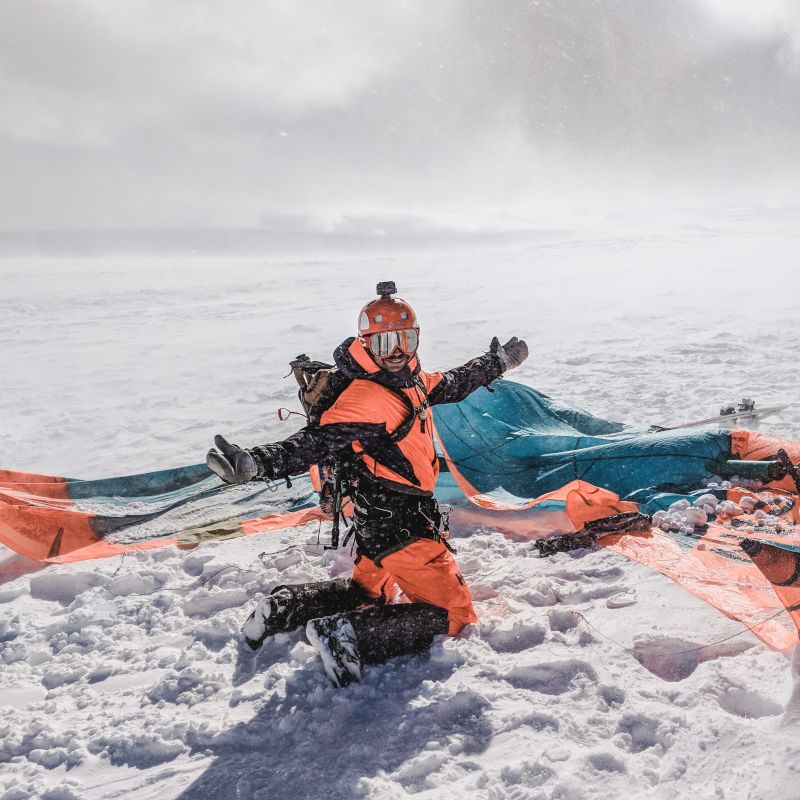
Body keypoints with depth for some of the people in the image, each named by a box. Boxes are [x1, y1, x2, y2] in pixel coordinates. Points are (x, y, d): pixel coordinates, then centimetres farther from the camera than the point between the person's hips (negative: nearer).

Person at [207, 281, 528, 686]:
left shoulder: (412, 382, 5)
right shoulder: (365, 399, -24)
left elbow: (454, 384, 25)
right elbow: (313, 443, -33)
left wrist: (498, 361, 37)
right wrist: (253, 461, -49)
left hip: (382, 521, 10)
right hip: (398, 530, -10)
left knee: (368, 592, 30)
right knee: (454, 614, -4)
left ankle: (286, 607, 19)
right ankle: (348, 635, -14)